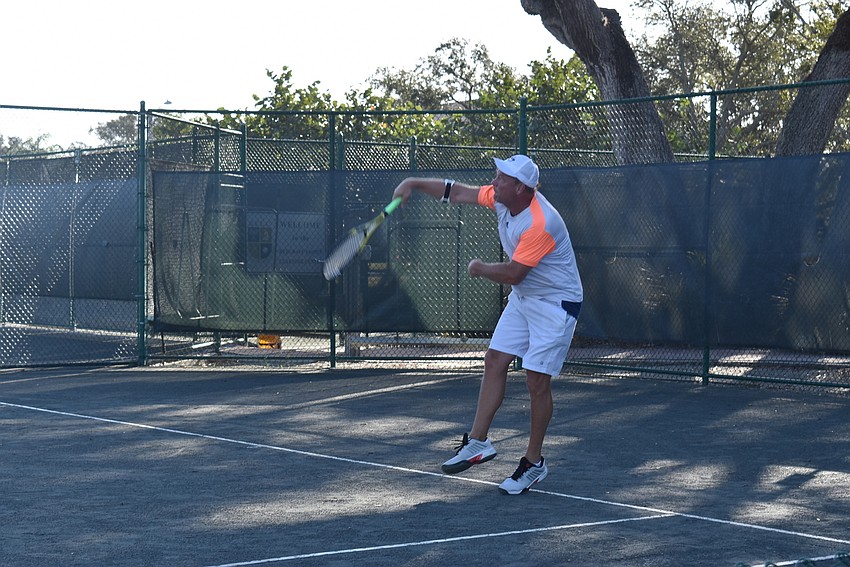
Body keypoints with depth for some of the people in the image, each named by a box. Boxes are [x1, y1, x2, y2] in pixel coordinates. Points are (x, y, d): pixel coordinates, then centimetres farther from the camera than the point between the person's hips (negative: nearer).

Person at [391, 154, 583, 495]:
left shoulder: (539, 224, -31)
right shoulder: (500, 198, -5)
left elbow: (512, 274, -25)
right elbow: (456, 192, 7)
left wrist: (481, 270, -8)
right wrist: (414, 184, -2)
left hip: (556, 303, -9)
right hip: (522, 298, 9)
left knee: (537, 379, -7)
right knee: (495, 361, 4)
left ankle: (534, 463, 5)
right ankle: (478, 442, 11)